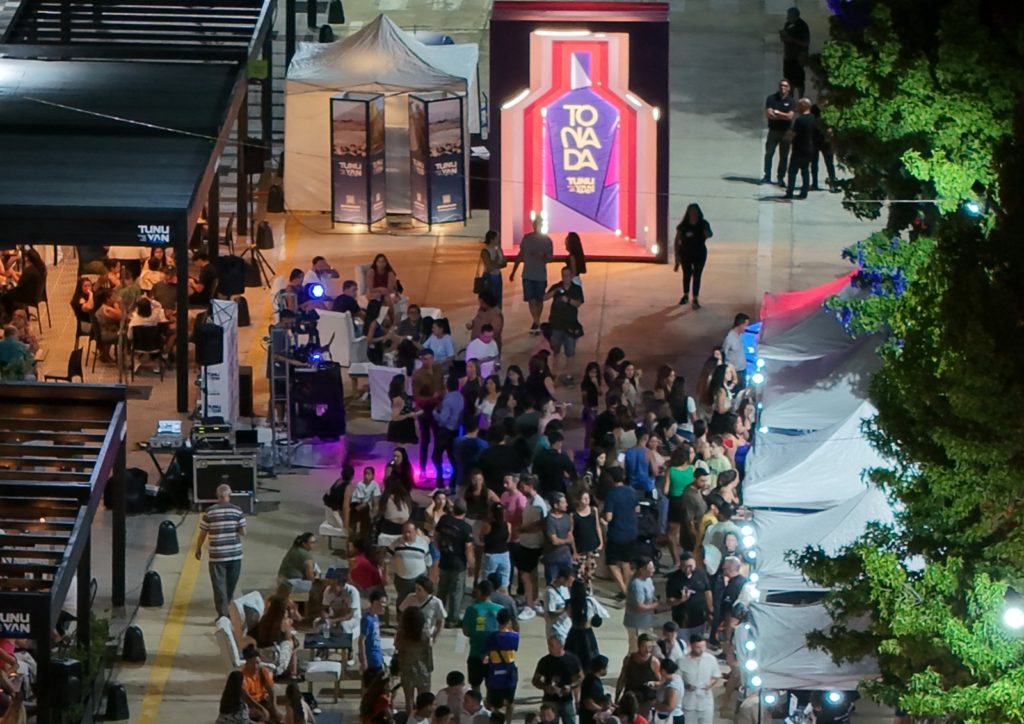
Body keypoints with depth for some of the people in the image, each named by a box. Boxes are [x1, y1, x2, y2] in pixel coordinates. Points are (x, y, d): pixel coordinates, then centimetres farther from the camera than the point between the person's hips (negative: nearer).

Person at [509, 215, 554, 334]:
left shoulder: (547, 240, -4)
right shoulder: (526, 238, 3)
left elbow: (550, 257, -3)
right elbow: (520, 256, 10)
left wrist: (543, 257, -27)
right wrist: (513, 272, 9)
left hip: (541, 275, -1)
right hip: (527, 275, 1)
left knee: (539, 300, 7)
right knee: (531, 299, -8)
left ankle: (536, 323, 21)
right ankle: (536, 324, -8)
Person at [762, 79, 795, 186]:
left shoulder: (791, 101, 0)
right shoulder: (771, 99, -1)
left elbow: (790, 116, -12)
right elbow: (768, 114, -11)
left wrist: (777, 112, -12)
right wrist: (783, 116, -12)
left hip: (786, 132, 0)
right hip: (773, 130, 0)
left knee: (784, 156, 2)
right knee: (769, 154, 0)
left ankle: (781, 177, 9)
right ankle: (767, 176, 8)